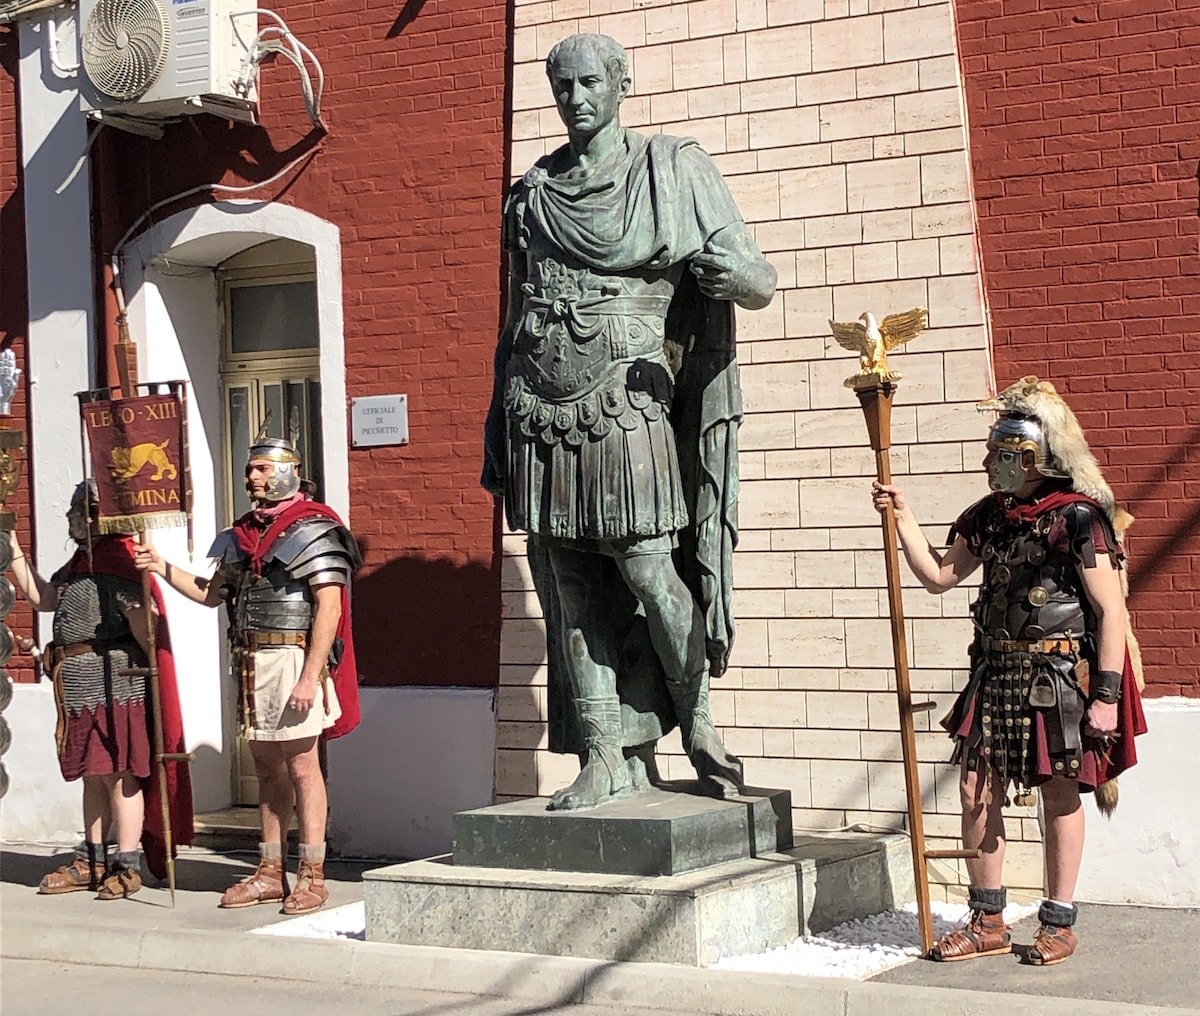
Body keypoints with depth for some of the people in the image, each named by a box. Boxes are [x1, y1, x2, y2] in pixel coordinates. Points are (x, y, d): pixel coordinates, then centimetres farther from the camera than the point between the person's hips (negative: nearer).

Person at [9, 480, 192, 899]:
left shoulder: (118, 562, -15)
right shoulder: (82, 562, 17)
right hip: (82, 687, 10)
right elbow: (42, 597, 22)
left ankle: (127, 866, 2)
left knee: (118, 774, -4)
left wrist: (152, 668, -18)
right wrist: (14, 546, 21)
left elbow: (143, 617, -19)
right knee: (93, 775, 15)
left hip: (115, 683, -10)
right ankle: (92, 863, 22)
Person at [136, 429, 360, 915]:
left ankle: (311, 877, 2)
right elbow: (212, 593, 24)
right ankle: (270, 873, 19)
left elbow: (329, 606, -15)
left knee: (301, 767, -4)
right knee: (267, 770, 12)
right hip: (251, 662, 8)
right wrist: (163, 568, 10)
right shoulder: (242, 534, 15)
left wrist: (310, 677, -20)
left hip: (292, 659, -8)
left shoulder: (311, 529, -9)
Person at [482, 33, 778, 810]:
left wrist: (731, 271, -26)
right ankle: (604, 756, 7)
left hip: (625, 404, -4)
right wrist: (496, 428, 17)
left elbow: (761, 282, -1)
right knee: (570, 588, 2)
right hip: (539, 410, 4)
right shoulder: (533, 192, 15)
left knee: (648, 571, -11)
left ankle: (696, 716, 13)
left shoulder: (674, 170, 4)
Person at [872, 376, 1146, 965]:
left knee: (1060, 795, 4)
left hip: (1059, 674, -6)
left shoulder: (1077, 517, -13)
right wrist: (902, 518, 6)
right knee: (977, 790, 5)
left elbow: (1111, 610, -14)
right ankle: (988, 923, 17)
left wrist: (1107, 695, -17)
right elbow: (938, 576, 15)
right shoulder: (988, 517, 8)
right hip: (996, 671, 7)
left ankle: (1057, 924, 17)